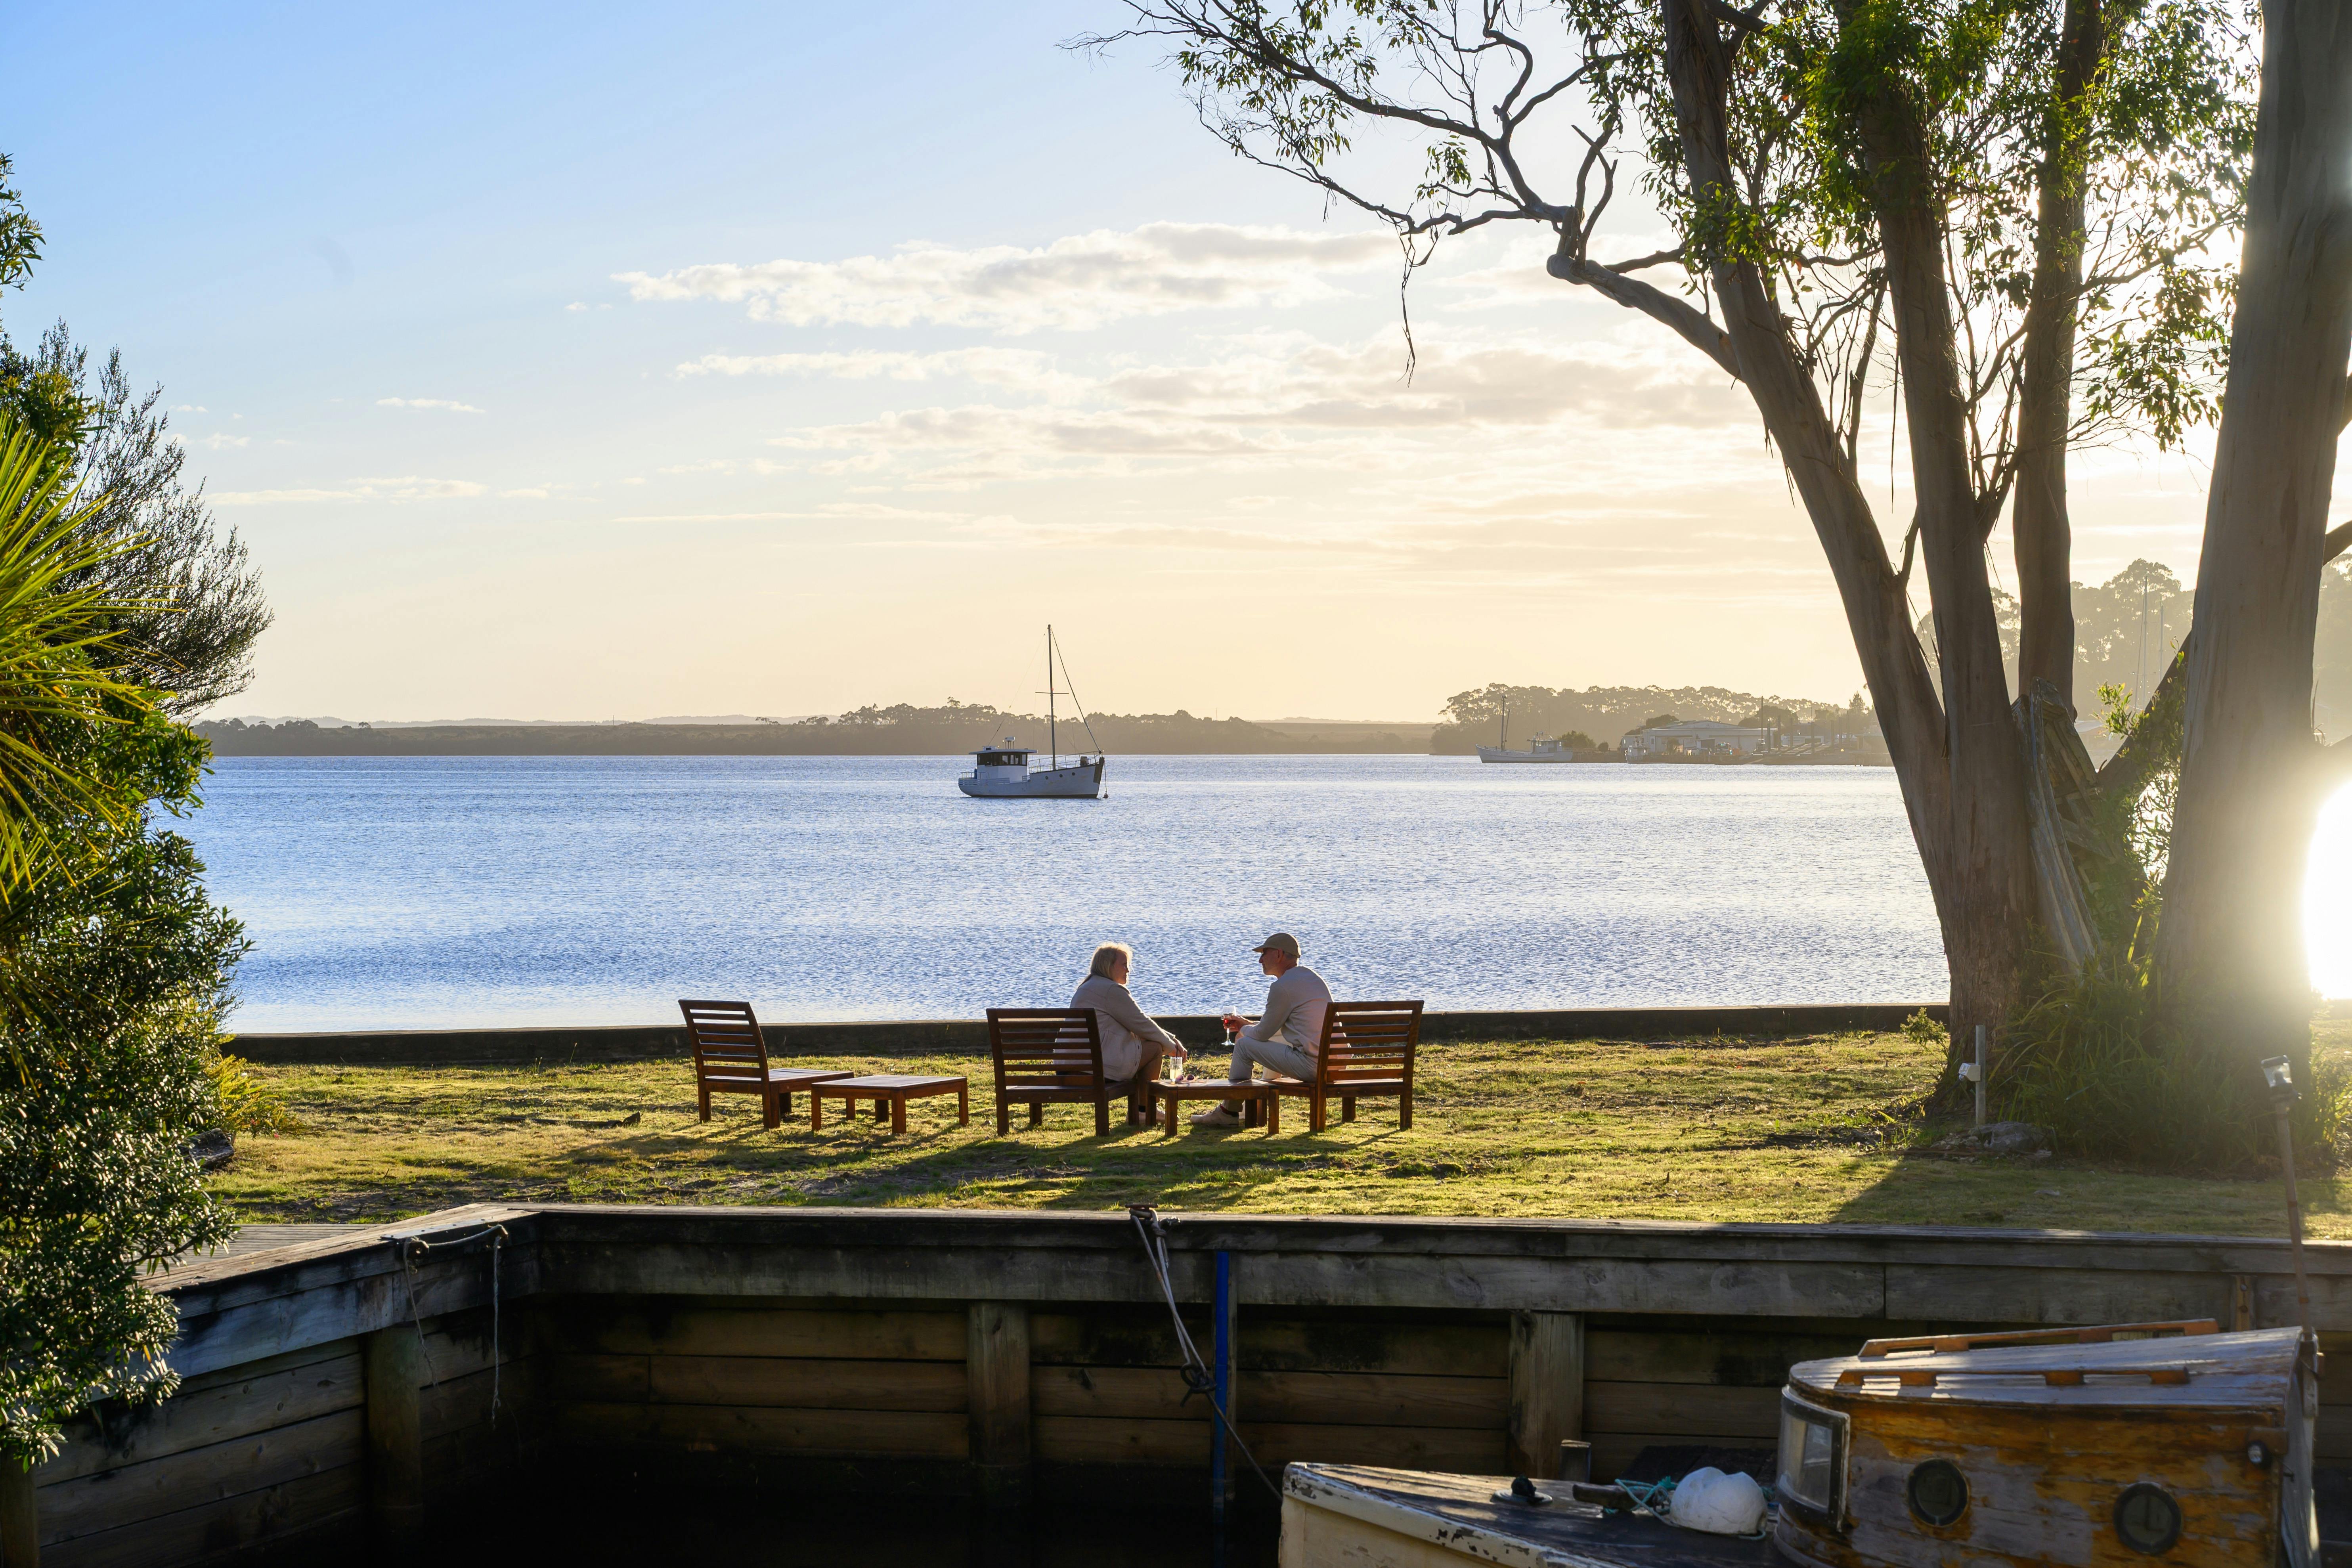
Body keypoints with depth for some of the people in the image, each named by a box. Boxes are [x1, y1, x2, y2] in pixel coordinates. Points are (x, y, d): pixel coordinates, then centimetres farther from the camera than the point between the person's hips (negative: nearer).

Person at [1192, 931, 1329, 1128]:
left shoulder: (1283, 986, -12)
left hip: (1310, 1065, -10)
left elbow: (1263, 1033, -5)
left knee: (1244, 1045, 2)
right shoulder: (1311, 977, 19)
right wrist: (1247, 1024, 28)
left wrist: (1244, 1031, 16)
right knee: (1273, 1040, 32)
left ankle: (1228, 1113, 12)